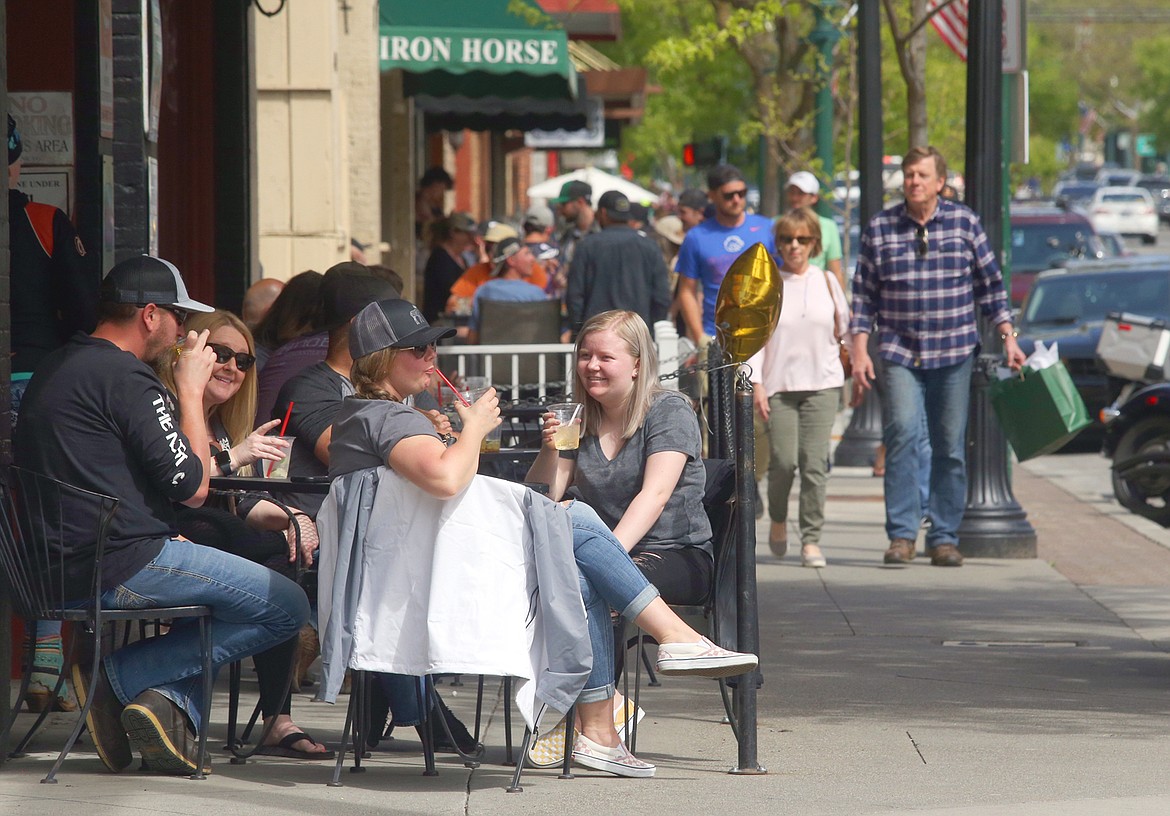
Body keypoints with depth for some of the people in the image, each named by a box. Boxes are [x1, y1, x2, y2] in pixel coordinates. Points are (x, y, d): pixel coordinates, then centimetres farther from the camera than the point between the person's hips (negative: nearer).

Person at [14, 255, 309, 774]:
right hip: (122, 566, -10)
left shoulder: (55, 368, 16)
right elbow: (193, 487, -12)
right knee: (286, 608, -4)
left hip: (63, 570, 10)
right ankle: (117, 674, -6)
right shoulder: (124, 377, -14)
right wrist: (191, 389, -1)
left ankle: (175, 704, 3)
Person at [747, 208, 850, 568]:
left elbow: (844, 328, 20)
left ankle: (811, 539, -2)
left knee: (815, 462, -6)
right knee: (783, 460, -7)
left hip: (822, 383, 1)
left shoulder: (826, 281, 8)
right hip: (779, 384, -1)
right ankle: (778, 519, 21)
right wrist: (756, 382, -5)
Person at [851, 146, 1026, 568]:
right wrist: (859, 350, 0)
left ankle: (944, 537, 12)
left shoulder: (965, 223, 5)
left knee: (950, 447, 3)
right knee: (901, 432, -18)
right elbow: (864, 294, 7)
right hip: (900, 352, -1)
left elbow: (990, 285, 10)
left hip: (955, 353, 1)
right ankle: (902, 533, -15)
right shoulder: (879, 228, 4)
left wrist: (1007, 337, 4)